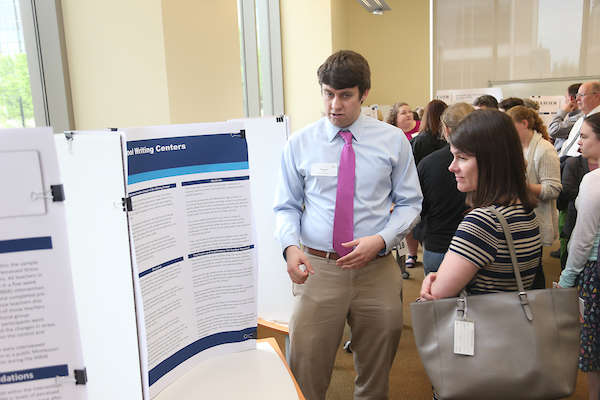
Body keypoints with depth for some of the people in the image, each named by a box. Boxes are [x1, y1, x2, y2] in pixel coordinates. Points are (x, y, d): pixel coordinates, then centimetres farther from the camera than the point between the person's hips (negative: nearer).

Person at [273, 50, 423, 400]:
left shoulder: (394, 140, 3)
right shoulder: (300, 143, 3)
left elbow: (410, 204, 4)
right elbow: (287, 207, 5)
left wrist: (380, 240, -14)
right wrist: (290, 245, -15)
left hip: (377, 269, 1)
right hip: (318, 269, 0)